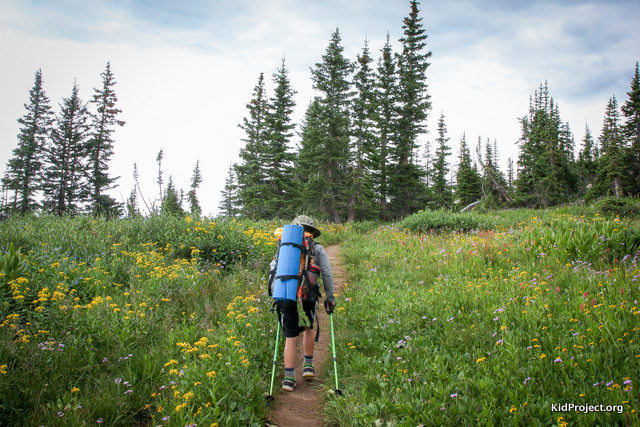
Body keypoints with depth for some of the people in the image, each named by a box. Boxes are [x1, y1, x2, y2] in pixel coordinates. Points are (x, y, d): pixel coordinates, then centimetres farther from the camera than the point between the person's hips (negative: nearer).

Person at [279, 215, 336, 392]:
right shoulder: (317, 249, 7)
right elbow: (327, 274, 1)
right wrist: (329, 297, 8)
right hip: (308, 297, 0)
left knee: (290, 337, 8)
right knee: (308, 327, 26)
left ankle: (289, 377, 5)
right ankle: (308, 365, 29)